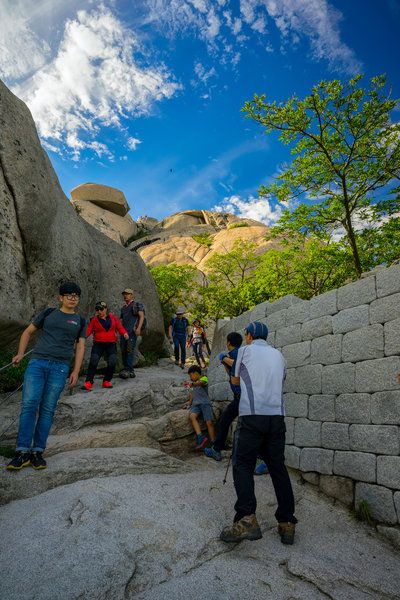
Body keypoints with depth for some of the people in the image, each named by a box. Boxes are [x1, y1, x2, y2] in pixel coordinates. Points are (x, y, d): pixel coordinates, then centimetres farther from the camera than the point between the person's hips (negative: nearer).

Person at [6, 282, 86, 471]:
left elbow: (80, 347, 10)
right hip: (37, 363, 0)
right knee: (29, 404, -9)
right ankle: (23, 452, -1)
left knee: (47, 409, 1)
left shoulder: (80, 321, 13)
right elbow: (28, 332, 19)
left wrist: (76, 371, 1)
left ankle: (38, 452, 11)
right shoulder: (48, 313, 12)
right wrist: (20, 354, 8)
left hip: (59, 369, 0)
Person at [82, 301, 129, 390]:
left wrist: (125, 333, -15)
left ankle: (106, 382, 2)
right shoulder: (94, 320, 5)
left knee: (112, 362, -14)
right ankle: (88, 383, -16)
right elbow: (88, 331, -3)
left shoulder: (112, 317, 6)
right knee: (93, 361, -18)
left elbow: (120, 328, 5)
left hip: (111, 343, 1)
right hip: (98, 343, 0)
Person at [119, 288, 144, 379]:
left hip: (133, 331, -6)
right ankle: (130, 371, 7)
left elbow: (142, 316, -7)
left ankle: (127, 370, -22)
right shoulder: (123, 308, 24)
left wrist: (138, 328, -21)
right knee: (123, 351, 0)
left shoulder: (137, 305, 5)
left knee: (130, 350, -17)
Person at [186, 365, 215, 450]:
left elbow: (201, 383, -19)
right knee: (192, 416, -28)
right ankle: (200, 437, -37)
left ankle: (213, 445, -13)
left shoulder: (204, 378, 4)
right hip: (196, 405, 5)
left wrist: (192, 384, -36)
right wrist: (189, 405, 21)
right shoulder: (194, 382, 26)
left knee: (209, 422, -23)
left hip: (205, 403, -5)